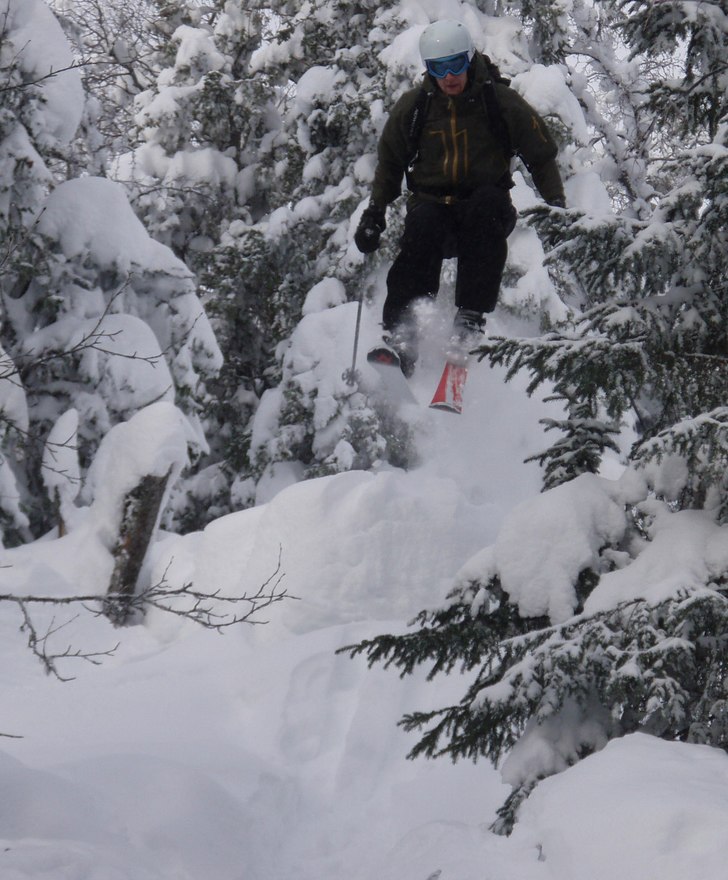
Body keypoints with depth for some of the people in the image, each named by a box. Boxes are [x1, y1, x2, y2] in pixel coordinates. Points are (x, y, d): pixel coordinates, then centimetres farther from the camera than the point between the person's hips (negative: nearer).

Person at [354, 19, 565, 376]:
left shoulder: (501, 102, -3)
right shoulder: (413, 106, 2)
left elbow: (541, 155, 6)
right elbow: (389, 161, 17)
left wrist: (556, 204, -5)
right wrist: (375, 211, 7)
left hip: (485, 205, -1)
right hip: (432, 204, 1)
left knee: (488, 204, -36)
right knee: (422, 228, -34)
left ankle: (470, 319, -40)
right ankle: (398, 332, -37)